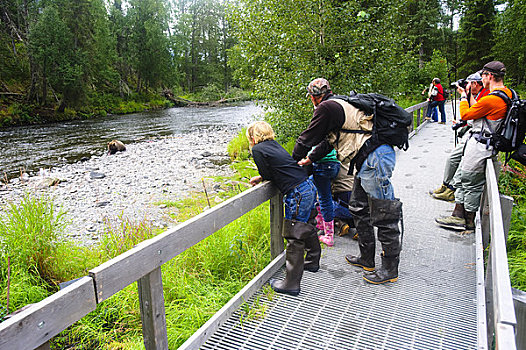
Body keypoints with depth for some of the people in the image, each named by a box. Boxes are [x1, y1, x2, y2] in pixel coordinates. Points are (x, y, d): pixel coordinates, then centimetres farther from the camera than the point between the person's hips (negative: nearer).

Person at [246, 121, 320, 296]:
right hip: (309, 187, 9)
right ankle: (312, 261, 48)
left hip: (297, 194, -9)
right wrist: (261, 177, 19)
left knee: (294, 238, -3)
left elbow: (268, 175, -5)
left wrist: (261, 177, 15)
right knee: (306, 228, 27)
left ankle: (291, 284, 6)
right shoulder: (275, 144, 18)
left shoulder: (258, 149, -5)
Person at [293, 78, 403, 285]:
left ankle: (390, 270, 8)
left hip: (375, 159, -11)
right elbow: (328, 141, 26)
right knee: (359, 209, 18)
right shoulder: (338, 105, 22)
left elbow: (307, 138, -4)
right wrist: (310, 160, 24)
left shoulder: (326, 108, -10)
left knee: (383, 215, -3)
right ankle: (367, 259, 28)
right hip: (370, 160, 11)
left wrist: (292, 163, 10)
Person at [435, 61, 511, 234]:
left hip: (479, 147, -10)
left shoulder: (491, 99, -23)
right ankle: (458, 216, 23)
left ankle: (469, 223, 15)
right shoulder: (506, 93, 9)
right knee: (463, 178, 16)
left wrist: (464, 96, 4)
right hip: (480, 144, 10)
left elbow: (465, 114, -11)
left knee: (471, 184, 1)